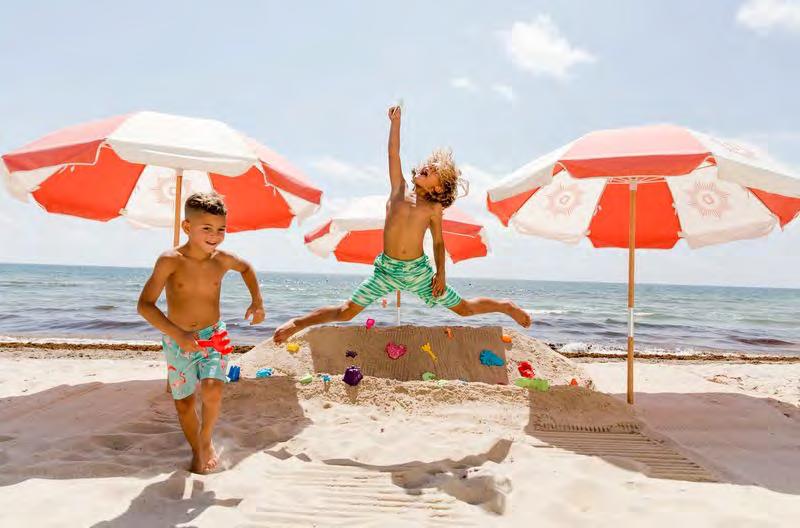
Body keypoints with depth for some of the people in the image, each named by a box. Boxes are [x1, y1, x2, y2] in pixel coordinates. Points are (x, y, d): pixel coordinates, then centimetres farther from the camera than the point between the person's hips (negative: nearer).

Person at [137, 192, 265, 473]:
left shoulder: (222, 259, -8)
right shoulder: (170, 260, -18)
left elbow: (246, 268, 16)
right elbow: (145, 305, -21)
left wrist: (257, 301, 6)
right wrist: (177, 334, -31)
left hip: (212, 336, 1)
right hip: (176, 341, 0)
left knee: (212, 390, -22)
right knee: (184, 403, 10)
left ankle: (206, 440, 7)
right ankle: (197, 451, 36)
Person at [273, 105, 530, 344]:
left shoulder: (434, 208, -1)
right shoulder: (399, 189, 1)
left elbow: (438, 242, 6)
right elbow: (393, 153, -7)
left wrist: (441, 274, 1)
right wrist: (396, 121, -15)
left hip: (419, 271, 0)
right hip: (386, 270, 0)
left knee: (465, 308, 10)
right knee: (346, 312, -4)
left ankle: (507, 306, 33)